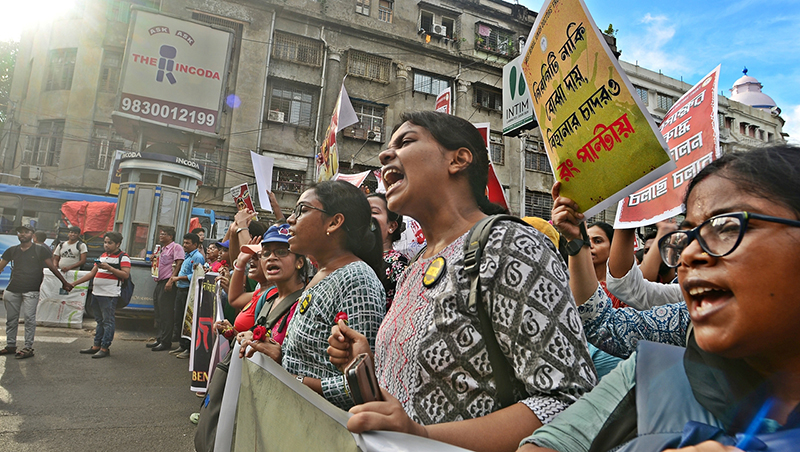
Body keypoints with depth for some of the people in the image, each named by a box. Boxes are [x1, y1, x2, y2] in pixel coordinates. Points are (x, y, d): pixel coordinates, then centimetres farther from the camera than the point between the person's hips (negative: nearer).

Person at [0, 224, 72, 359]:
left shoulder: (40, 250, 2)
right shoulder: (12, 250, 12)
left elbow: (52, 267, 3)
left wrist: (64, 282, 2)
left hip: (31, 290, -4)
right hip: (12, 289, 5)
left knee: (29, 318, -7)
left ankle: (28, 348, -2)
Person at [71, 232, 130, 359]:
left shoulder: (123, 257, -5)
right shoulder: (102, 256, 19)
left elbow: (126, 275, -17)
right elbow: (92, 274, 23)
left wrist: (109, 268, -21)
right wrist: (74, 283, 18)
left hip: (110, 295, -8)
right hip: (96, 293, 8)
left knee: (107, 322, -3)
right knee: (99, 321, 14)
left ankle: (105, 348, 2)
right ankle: (96, 346, 20)